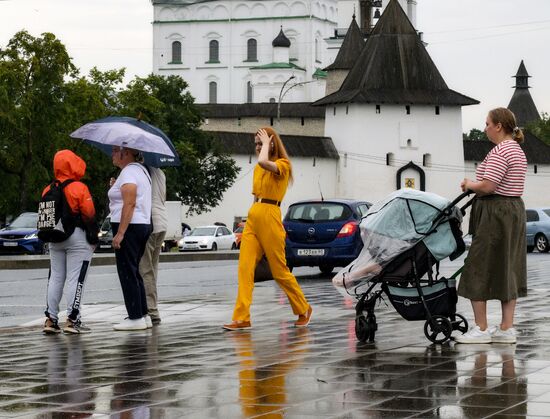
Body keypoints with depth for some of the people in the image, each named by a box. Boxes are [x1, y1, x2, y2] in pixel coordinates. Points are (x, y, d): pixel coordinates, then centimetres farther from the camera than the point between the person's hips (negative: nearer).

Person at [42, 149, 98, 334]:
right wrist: (94, 237, -4)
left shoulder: (48, 190, 5)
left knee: (55, 278, 11)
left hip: (55, 239, 6)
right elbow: (89, 215, -13)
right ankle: (72, 320, -7)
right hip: (77, 237, -6)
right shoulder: (79, 188, -13)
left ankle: (51, 319, 9)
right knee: (75, 279, -4)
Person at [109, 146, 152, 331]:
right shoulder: (141, 170, 18)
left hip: (129, 226, -10)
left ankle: (135, 318, -6)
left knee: (127, 273, -6)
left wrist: (120, 233, -24)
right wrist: (116, 187, 18)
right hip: (144, 225, 10)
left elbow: (130, 204, -22)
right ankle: (143, 315, 18)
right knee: (133, 272, 16)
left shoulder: (129, 172, -13)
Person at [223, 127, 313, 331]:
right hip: (253, 217, 7)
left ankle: (304, 309, 19)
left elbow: (264, 162, -28)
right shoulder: (258, 169, 17)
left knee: (279, 270, 1)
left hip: (269, 218, -7)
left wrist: (267, 144, -10)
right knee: (245, 268, -5)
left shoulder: (283, 164, -5)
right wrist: (248, 225, 16)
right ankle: (242, 318, -8)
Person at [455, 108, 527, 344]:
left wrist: (470, 185, -5)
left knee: (479, 269, -3)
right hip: (515, 210, 10)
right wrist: (476, 185, 11)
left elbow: (488, 186, -24)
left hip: (495, 213, -10)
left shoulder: (499, 152, -16)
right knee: (508, 269, 10)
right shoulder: (518, 151, 16)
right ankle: (507, 329, 10)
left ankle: (481, 329, -1)